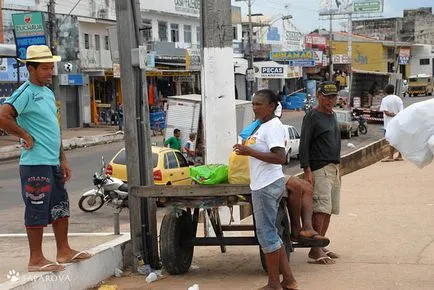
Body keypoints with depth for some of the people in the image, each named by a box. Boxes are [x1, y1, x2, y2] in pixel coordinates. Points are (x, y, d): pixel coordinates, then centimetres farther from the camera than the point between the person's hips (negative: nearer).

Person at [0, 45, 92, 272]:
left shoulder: (48, 93, 16)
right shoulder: (26, 92, -12)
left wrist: (63, 160, 20)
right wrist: (25, 136, -17)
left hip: (53, 163, 9)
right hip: (36, 163, -9)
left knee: (61, 207, 16)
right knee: (37, 211, -2)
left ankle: (64, 251, 26)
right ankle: (36, 260, 6)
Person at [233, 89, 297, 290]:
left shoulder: (273, 126, -16)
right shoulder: (262, 126, 15)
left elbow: (279, 158, -25)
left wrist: (250, 152, -25)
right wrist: (246, 149, 13)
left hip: (267, 186, -11)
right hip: (262, 185, 11)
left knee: (266, 234, -3)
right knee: (271, 234, 14)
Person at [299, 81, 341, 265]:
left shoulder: (332, 115, 18)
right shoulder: (312, 117, -7)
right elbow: (304, 145, -12)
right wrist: (307, 170, -19)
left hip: (334, 169, 8)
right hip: (319, 169, -8)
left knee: (329, 210, 8)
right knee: (321, 209, -13)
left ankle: (320, 246, 14)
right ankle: (315, 249, -12)